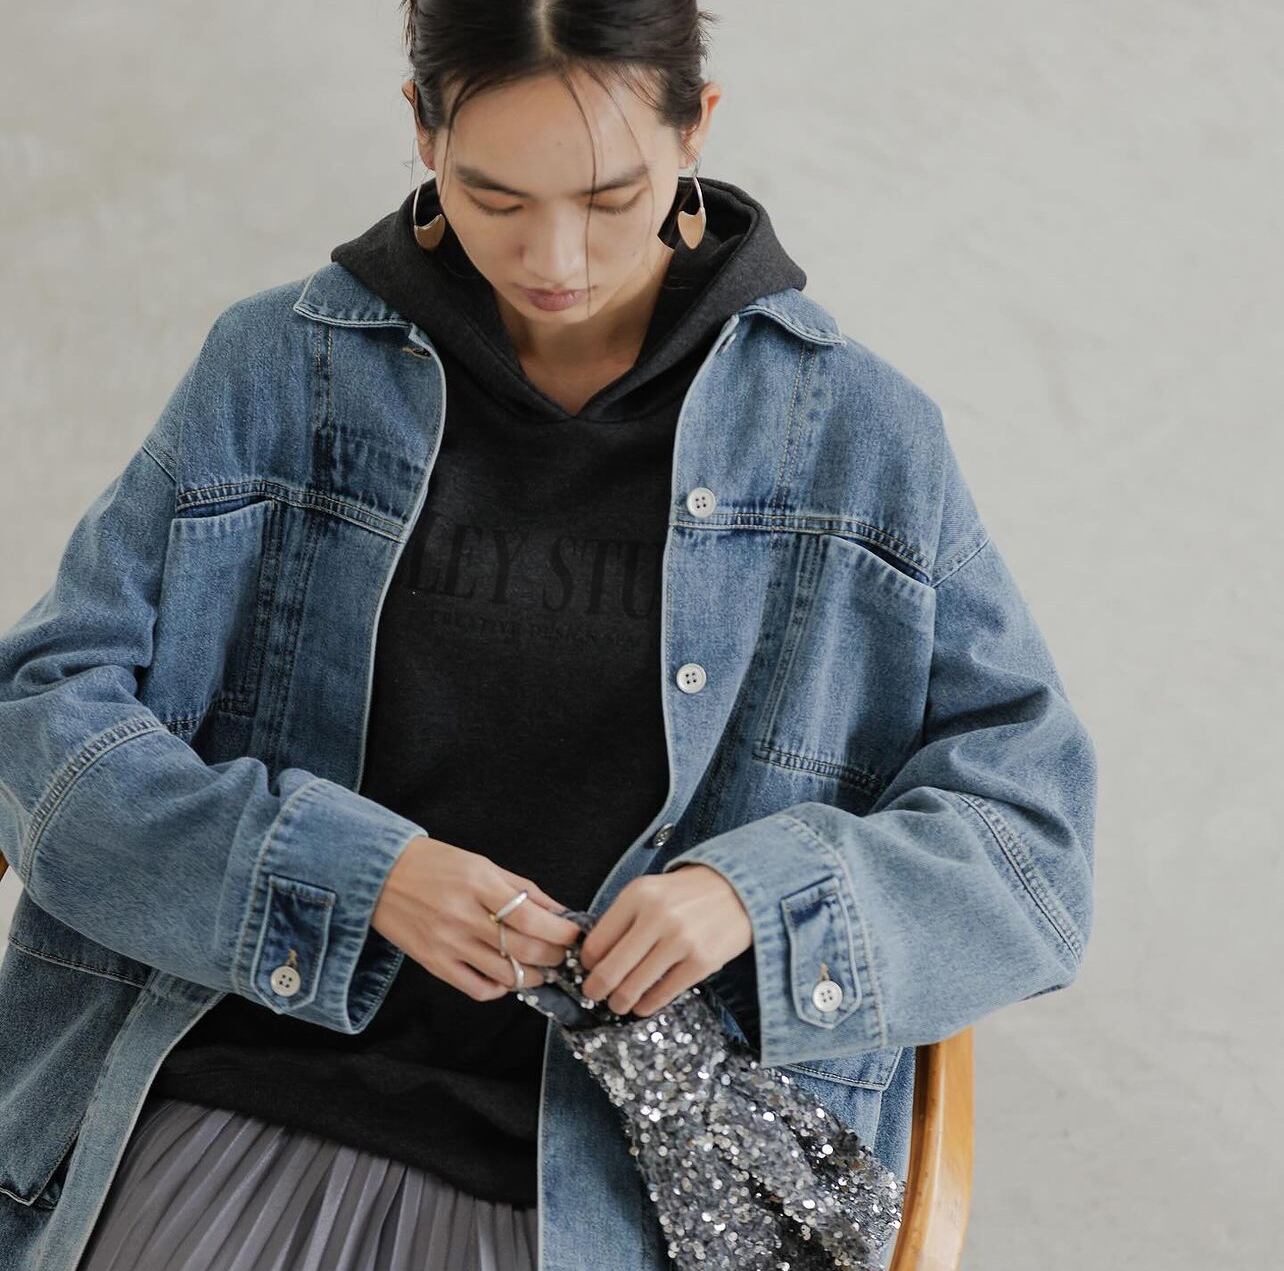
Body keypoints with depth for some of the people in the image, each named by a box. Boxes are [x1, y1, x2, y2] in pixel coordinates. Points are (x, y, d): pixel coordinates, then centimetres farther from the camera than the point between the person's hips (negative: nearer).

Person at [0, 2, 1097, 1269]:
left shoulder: (856, 432, 4)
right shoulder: (277, 369, 6)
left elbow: (1031, 825, 4)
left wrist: (760, 894, -15)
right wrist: (352, 870, -13)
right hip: (246, 1104, 1)